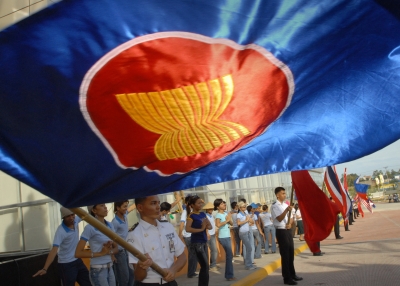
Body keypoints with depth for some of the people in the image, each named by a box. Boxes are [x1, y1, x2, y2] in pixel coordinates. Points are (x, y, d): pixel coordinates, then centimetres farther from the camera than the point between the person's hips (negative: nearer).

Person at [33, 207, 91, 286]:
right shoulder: (61, 231, -25)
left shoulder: (75, 221, -7)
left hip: (78, 261, 7)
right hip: (66, 265, -7)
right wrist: (45, 268, -42)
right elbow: (54, 250, -33)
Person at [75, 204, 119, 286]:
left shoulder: (110, 225, 6)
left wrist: (109, 251, -9)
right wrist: (101, 253, -17)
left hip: (110, 269, 6)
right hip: (98, 271, -6)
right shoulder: (90, 228, -13)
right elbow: (78, 253, -14)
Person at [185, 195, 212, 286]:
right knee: (205, 266, -7)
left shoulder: (203, 214, 10)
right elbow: (187, 229, -26)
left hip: (204, 242, 8)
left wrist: (207, 226, -11)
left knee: (204, 266, 12)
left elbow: (210, 226, 11)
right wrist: (201, 229, -25)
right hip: (197, 243, -8)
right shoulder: (191, 216, -11)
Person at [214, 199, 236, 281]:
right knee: (230, 255, -6)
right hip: (223, 237, -9)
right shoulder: (218, 215, -14)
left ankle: (228, 274, 25)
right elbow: (218, 224, -32)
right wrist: (227, 220, -23)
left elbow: (231, 223, 9)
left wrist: (229, 219, -10)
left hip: (227, 236, 9)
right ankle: (230, 275, 1)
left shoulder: (226, 213, 9)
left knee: (228, 255, 15)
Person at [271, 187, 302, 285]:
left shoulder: (286, 205, 13)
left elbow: (290, 217, 17)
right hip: (281, 231, -8)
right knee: (285, 254, -4)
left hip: (288, 230, 8)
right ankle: (287, 278, 2)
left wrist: (289, 224, -4)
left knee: (291, 253, 15)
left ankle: (292, 274, 28)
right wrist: (286, 210, -32)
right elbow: (279, 219, -21)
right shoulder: (274, 206, -11)